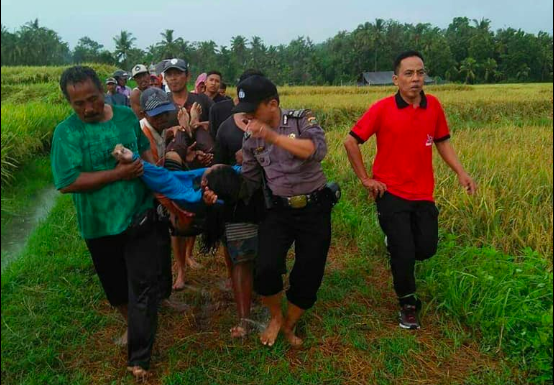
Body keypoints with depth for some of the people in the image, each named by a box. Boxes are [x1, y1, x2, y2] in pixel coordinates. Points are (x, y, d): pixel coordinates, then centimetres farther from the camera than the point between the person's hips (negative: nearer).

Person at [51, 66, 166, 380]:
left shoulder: (127, 116, -1)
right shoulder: (66, 132, -12)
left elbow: (145, 147, 14)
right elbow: (66, 182, -20)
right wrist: (118, 173, -22)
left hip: (140, 215, 1)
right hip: (100, 225, -1)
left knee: (144, 285, 1)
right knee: (116, 285, 18)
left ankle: (140, 357, 14)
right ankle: (133, 322, 47)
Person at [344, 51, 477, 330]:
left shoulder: (434, 106, -1)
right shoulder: (382, 109, -12)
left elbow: (442, 141, 12)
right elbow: (351, 142, -6)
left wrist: (461, 172, -1)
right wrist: (365, 179, -6)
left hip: (423, 194, 4)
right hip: (392, 194, -3)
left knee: (427, 248, 5)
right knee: (404, 253, 1)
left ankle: (398, 248, 41)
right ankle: (407, 303, 27)